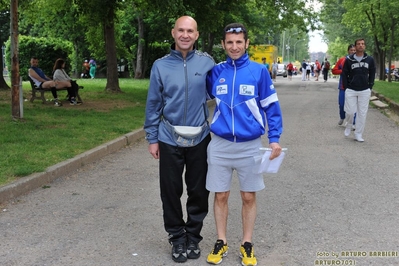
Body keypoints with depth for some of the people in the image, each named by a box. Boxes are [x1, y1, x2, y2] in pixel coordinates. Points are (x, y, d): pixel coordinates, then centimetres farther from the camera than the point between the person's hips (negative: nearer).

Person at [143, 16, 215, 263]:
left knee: (199, 191, 9)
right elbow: (153, 105, 2)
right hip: (169, 139, 0)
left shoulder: (206, 62, -2)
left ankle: (193, 236, 27)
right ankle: (177, 237, 25)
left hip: (199, 138, 0)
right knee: (171, 191, 8)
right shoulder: (161, 65, -2)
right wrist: (152, 138, 1)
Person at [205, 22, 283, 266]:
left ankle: (247, 245, 23)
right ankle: (221, 242, 25)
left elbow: (271, 106, -1)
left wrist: (275, 138, -8)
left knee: (249, 197, 8)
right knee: (221, 195, 9)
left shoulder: (259, 71, -4)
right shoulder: (216, 72, 2)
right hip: (220, 144, 2)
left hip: (250, 145, -1)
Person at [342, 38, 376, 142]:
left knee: (362, 113, 3)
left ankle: (358, 134, 12)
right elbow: (344, 74, 4)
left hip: (365, 91, 2)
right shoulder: (349, 59, -2)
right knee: (350, 111, -3)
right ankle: (349, 126, 28)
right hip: (351, 90, -1)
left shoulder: (370, 59, 3)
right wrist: (346, 87, -1)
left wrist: (370, 87, 5)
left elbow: (372, 74, 11)